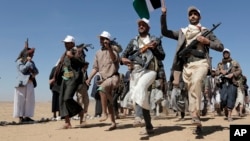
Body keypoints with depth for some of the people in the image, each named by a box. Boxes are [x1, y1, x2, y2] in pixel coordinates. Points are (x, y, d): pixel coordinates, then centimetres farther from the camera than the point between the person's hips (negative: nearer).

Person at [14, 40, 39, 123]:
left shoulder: (31, 62, 18)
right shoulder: (19, 61, 0)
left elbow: (36, 72, 13)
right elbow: (23, 69, -14)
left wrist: (34, 74, -8)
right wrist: (28, 62, -8)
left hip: (30, 83, 6)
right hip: (22, 83, -6)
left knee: (30, 100, 4)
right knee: (21, 100, -4)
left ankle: (26, 116, 9)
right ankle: (20, 117, -2)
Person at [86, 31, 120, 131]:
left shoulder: (113, 49, -4)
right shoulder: (98, 53, 13)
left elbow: (114, 59, -26)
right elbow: (95, 67, 14)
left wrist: (109, 48, -38)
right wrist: (89, 78, 2)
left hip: (113, 77, -7)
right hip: (104, 79, 7)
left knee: (102, 89, -34)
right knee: (108, 102, 7)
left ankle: (104, 113, -25)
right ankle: (113, 123, 15)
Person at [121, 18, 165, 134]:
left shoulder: (155, 40, 14)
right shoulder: (133, 41, 20)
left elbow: (162, 56, 7)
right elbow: (124, 54, 14)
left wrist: (154, 48, -11)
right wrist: (123, 59, -10)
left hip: (149, 70, -3)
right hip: (135, 71, 3)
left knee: (141, 87, -34)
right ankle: (148, 125, 5)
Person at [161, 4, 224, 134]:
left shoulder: (206, 32, 15)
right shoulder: (182, 32, 20)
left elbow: (220, 47, 11)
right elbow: (164, 32, 15)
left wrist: (207, 41, -5)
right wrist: (163, 15, 6)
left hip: (201, 62, -3)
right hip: (186, 65, 3)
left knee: (196, 81, -35)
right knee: (191, 94, 2)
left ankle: (195, 114, -37)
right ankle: (198, 124, 11)